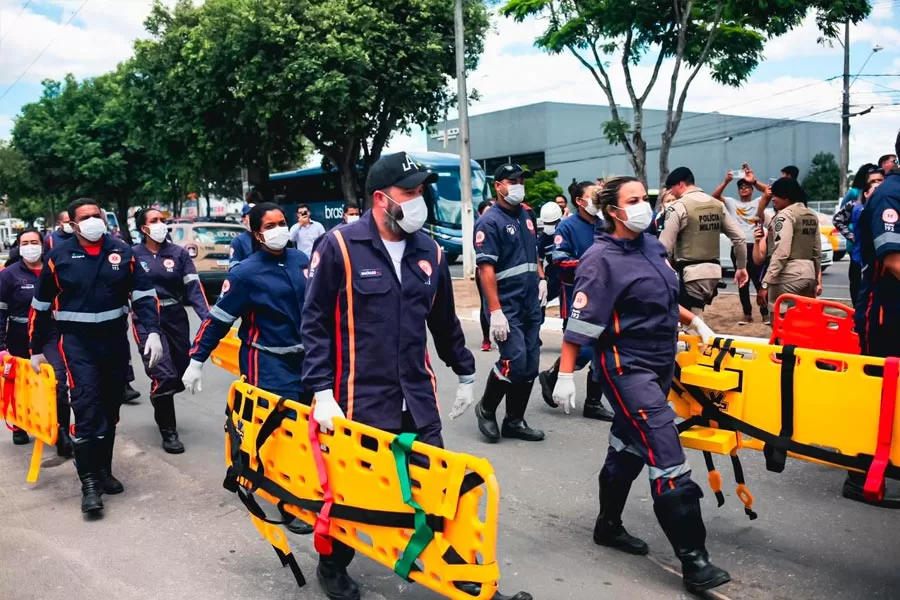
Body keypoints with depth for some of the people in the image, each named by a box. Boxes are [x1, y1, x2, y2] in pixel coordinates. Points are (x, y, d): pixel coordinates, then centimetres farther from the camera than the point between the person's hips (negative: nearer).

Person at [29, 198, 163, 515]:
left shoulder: (122, 251, 0)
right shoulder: (59, 256, -3)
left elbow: (144, 294, 2)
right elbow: (41, 305, 6)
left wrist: (153, 332, -11)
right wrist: (37, 348, 9)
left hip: (115, 339, 3)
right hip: (77, 341, -3)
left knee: (110, 408, 12)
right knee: (87, 408, -12)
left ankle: (104, 470, 27)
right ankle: (89, 482, -5)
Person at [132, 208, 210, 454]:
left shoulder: (179, 253, 3)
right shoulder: (133, 255, -1)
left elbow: (194, 287, -4)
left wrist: (207, 318, -17)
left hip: (176, 319, 3)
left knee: (180, 376, 11)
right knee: (164, 376, -13)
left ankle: (161, 409, 43)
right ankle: (168, 432, 3)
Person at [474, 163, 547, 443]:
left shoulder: (525, 215, 14)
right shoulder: (490, 222, -10)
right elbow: (486, 268, -16)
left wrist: (541, 278, 11)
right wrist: (495, 311, -21)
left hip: (531, 305, 7)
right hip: (507, 308, -7)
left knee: (530, 365, 8)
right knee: (514, 363, -12)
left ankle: (515, 421, 20)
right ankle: (486, 409, 12)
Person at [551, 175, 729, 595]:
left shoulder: (652, 246, 7)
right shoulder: (601, 259, -16)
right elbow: (579, 323, -18)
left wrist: (693, 321, 20)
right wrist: (565, 376, -18)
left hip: (660, 364, 8)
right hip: (626, 368, -8)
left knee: (628, 447, 19)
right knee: (667, 456, -11)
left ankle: (608, 525, 36)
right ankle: (693, 561, -4)